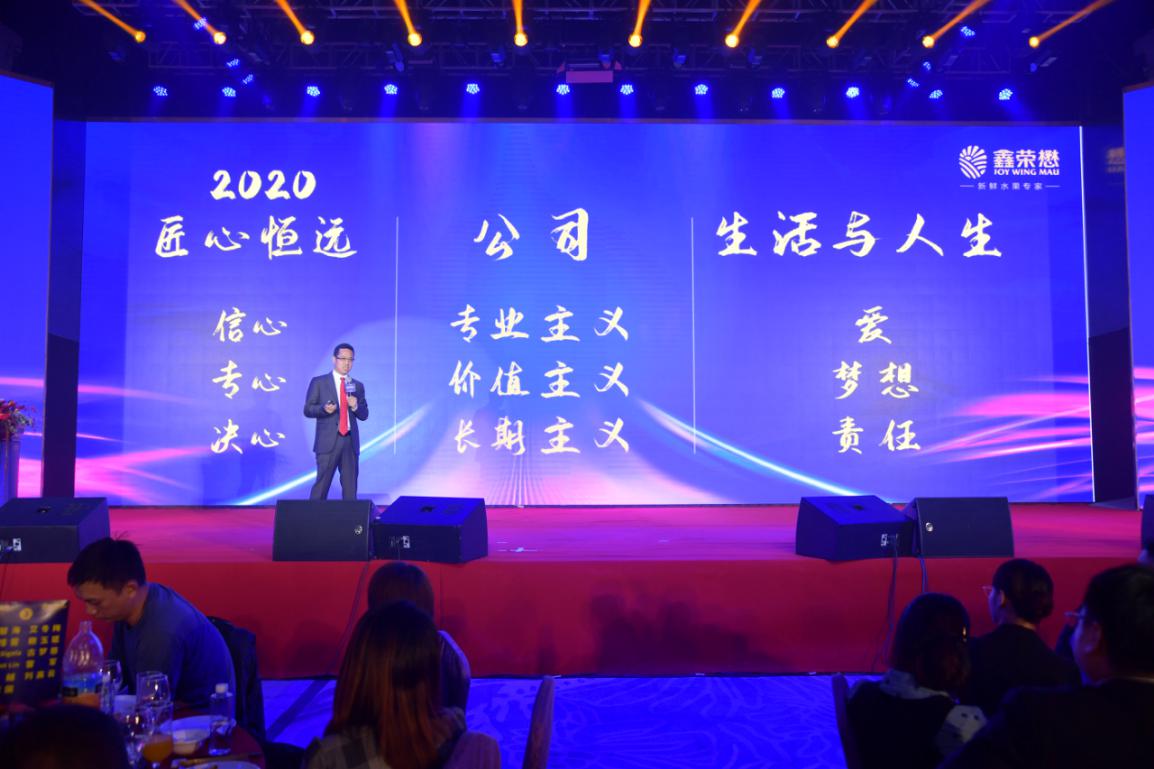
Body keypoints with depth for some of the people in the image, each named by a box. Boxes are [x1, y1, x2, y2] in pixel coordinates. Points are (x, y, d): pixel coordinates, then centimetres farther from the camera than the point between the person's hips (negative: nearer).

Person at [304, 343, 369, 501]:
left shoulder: (358, 386, 13)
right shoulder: (319, 382, 4)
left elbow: (364, 415, 12)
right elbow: (307, 410, 0)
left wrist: (355, 406, -9)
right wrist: (324, 409, -19)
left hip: (350, 441, 4)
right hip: (328, 441, -4)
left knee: (350, 485, 5)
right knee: (322, 483, -5)